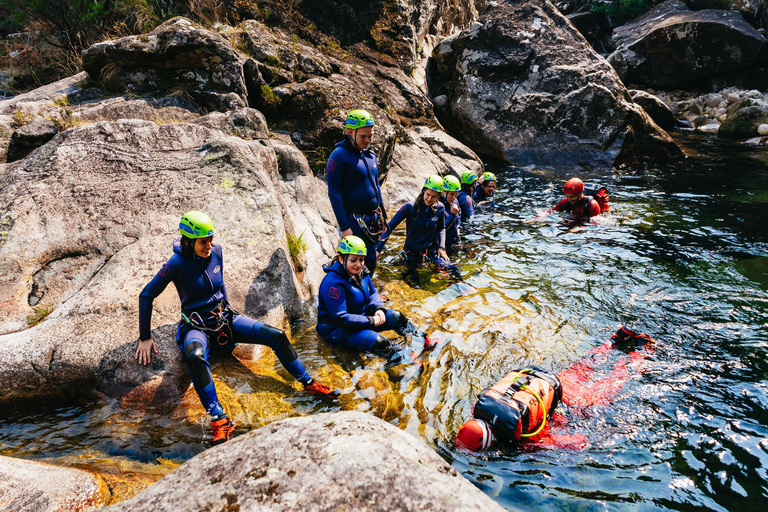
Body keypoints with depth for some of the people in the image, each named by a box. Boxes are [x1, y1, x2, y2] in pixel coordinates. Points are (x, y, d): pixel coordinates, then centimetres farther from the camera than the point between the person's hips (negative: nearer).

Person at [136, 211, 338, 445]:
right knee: (195, 356, -42)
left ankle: (308, 383, 6)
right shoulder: (177, 263, -18)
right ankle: (219, 419, -38)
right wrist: (145, 337, -9)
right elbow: (146, 296, -10)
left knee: (277, 336, -10)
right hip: (196, 326, -5)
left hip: (224, 318, 5)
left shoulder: (216, 251, -3)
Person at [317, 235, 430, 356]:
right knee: (378, 342, -30)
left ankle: (423, 341, 12)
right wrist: (371, 321, -23)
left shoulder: (361, 272, -2)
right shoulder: (333, 283, -29)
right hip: (337, 329, -8)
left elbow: (373, 293, 14)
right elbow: (340, 318, -29)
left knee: (396, 317, 0)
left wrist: (379, 308, -9)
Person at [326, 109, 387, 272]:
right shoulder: (339, 156, -12)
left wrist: (383, 216, 18)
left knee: (370, 264, 11)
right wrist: (344, 227, -17)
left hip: (373, 220, 7)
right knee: (367, 263, -8)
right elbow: (334, 193, -14)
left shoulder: (370, 154, 11)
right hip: (355, 222, -7)